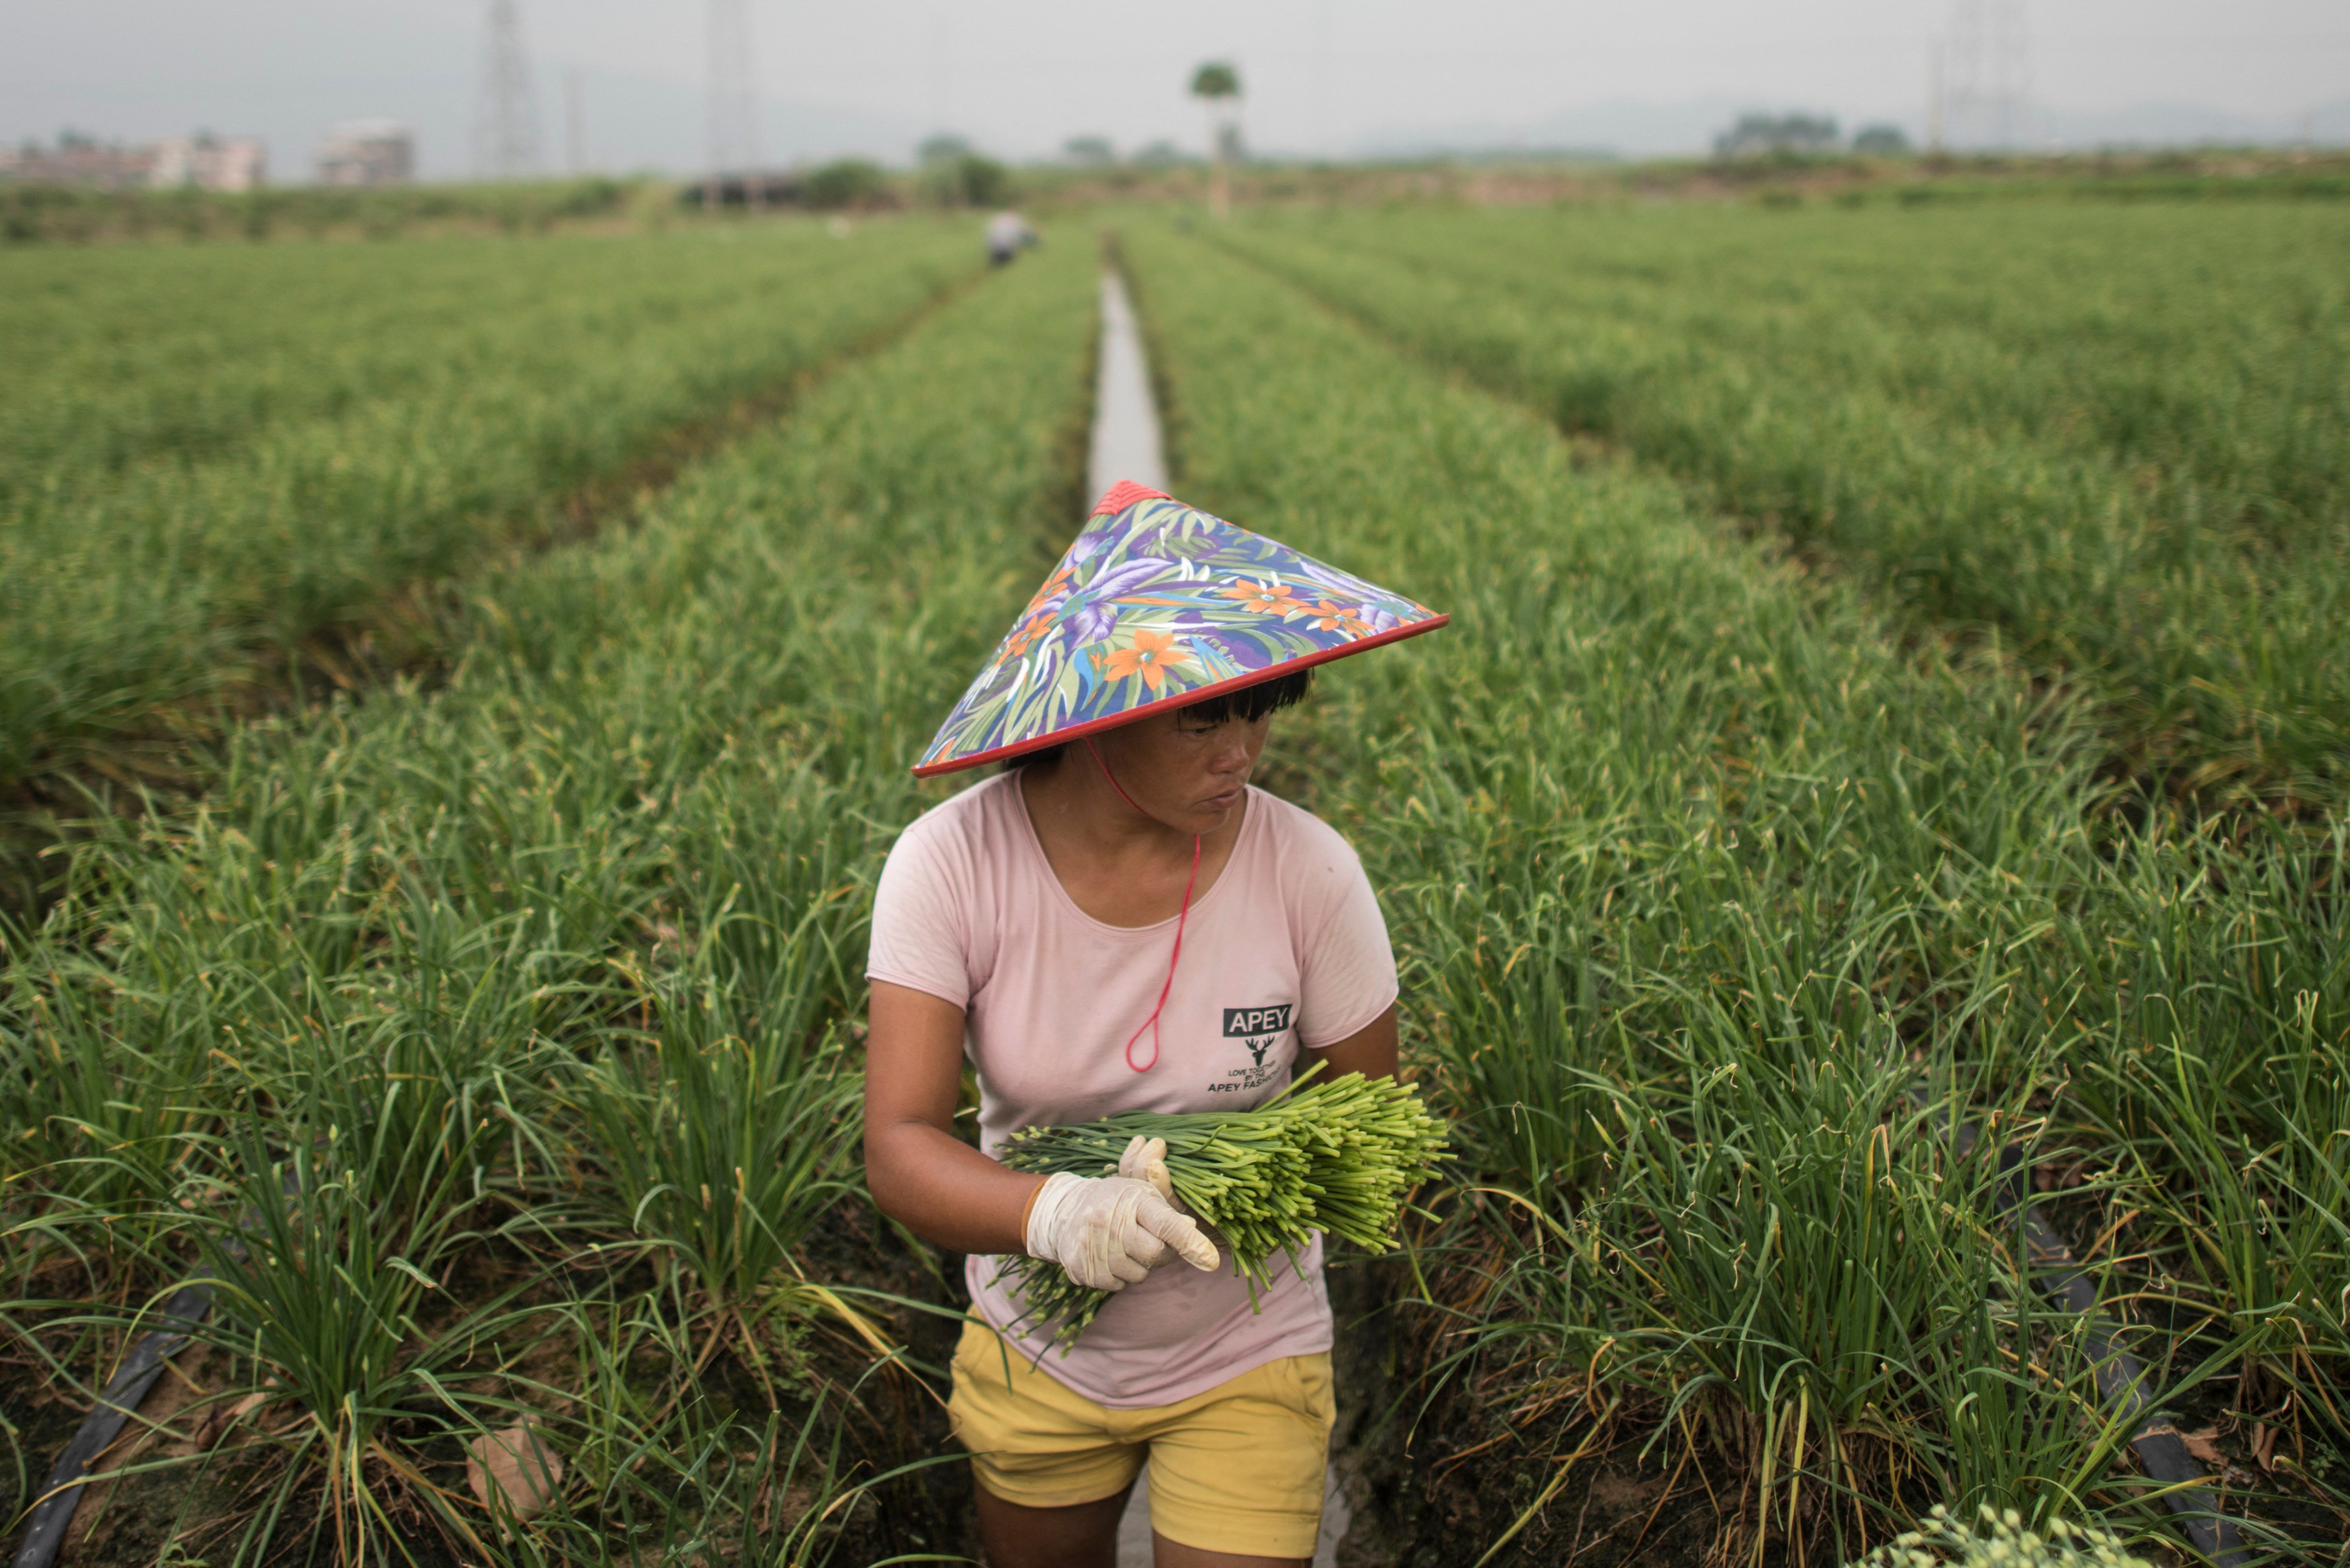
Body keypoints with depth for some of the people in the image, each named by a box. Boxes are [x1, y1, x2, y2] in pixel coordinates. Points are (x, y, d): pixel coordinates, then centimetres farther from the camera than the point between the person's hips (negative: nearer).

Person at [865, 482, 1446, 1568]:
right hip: (1034, 1349, 1)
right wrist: (1053, 1213, -45)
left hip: (1243, 1359, -1)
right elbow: (899, 1149, -25)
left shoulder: (1310, 875, -21)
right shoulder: (952, 863, -21)